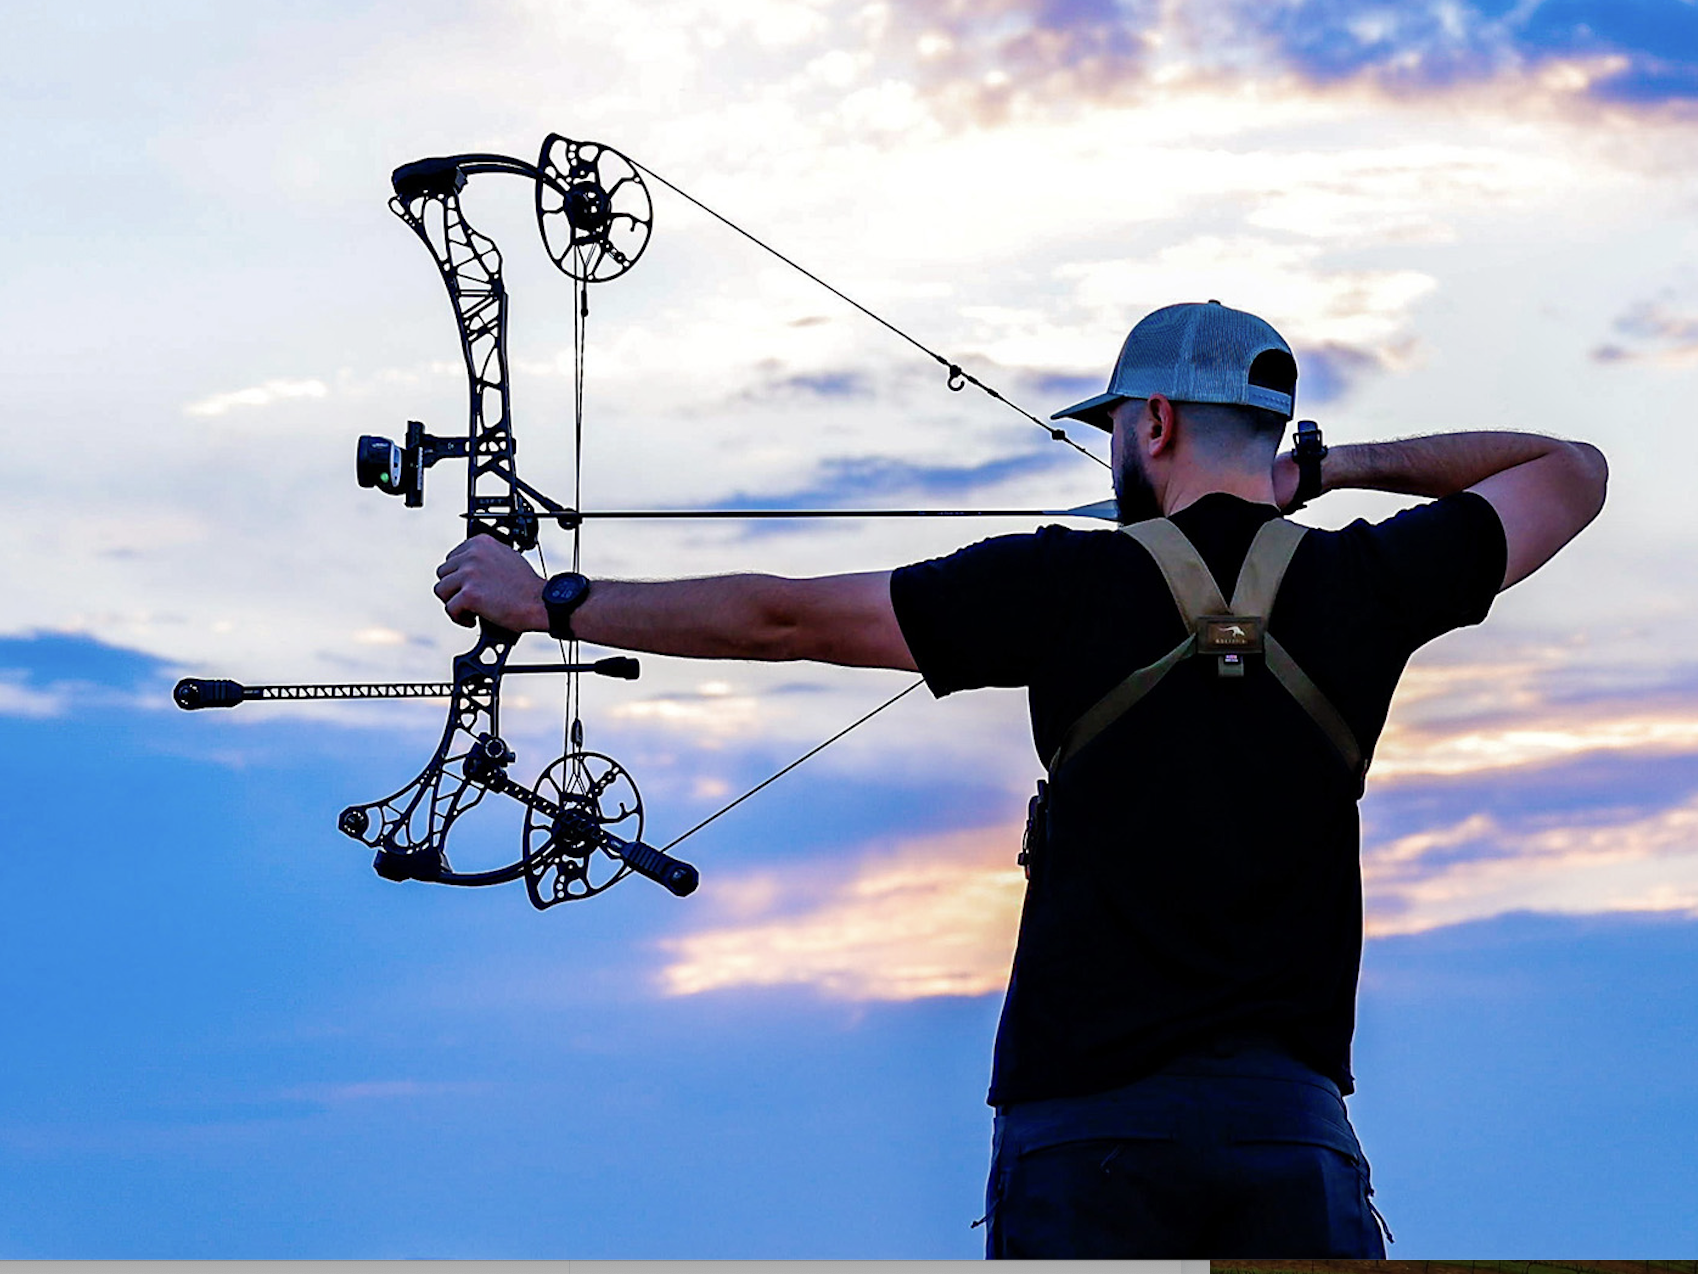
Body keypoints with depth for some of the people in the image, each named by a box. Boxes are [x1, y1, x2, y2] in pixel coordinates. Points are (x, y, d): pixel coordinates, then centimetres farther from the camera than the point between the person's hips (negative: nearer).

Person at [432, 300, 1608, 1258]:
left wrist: (549, 601, 15)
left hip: (1083, 1121, -1)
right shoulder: (1359, 587, 4)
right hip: (1290, 1123, 1)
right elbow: (1572, 473, 22)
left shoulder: (1070, 585, -2)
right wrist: (1339, 464, 24)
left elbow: (782, 620, 4)